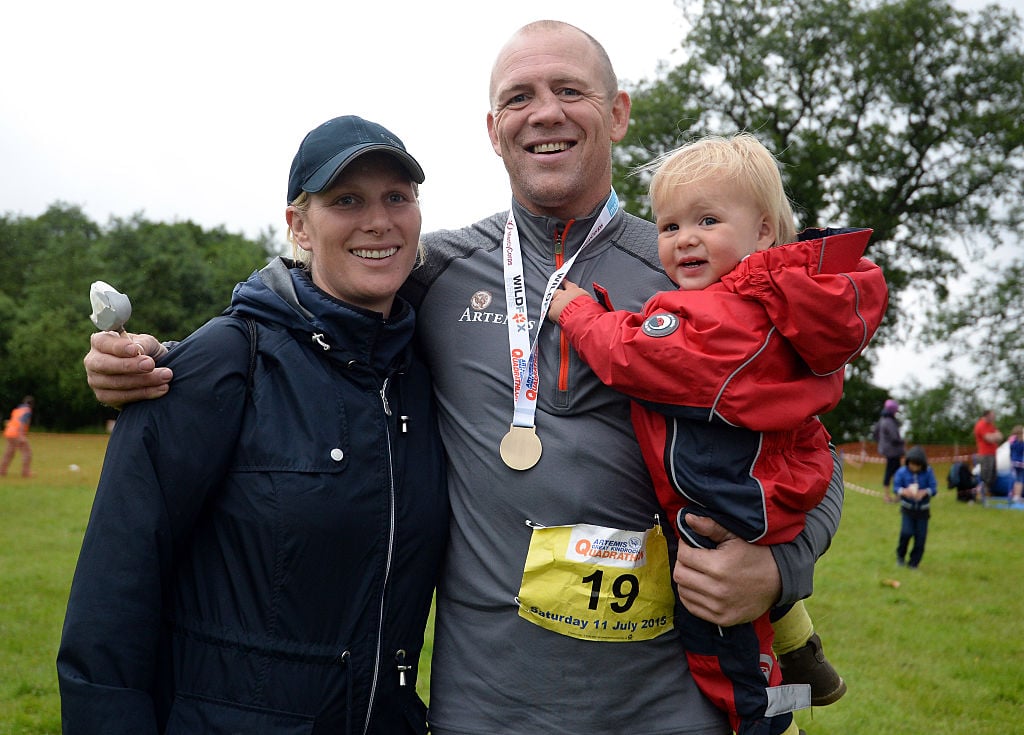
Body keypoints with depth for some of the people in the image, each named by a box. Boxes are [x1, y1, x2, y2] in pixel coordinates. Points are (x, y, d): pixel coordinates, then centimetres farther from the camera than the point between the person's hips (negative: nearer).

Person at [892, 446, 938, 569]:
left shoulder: (928, 472, -9)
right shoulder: (902, 472, -9)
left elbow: (934, 487, -10)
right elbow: (895, 487, -9)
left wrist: (924, 492, -30)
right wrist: (903, 491, -30)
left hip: (923, 509, 1)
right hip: (908, 508, -1)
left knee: (920, 536, 0)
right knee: (906, 532, -14)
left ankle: (914, 562, 15)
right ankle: (900, 555, 13)